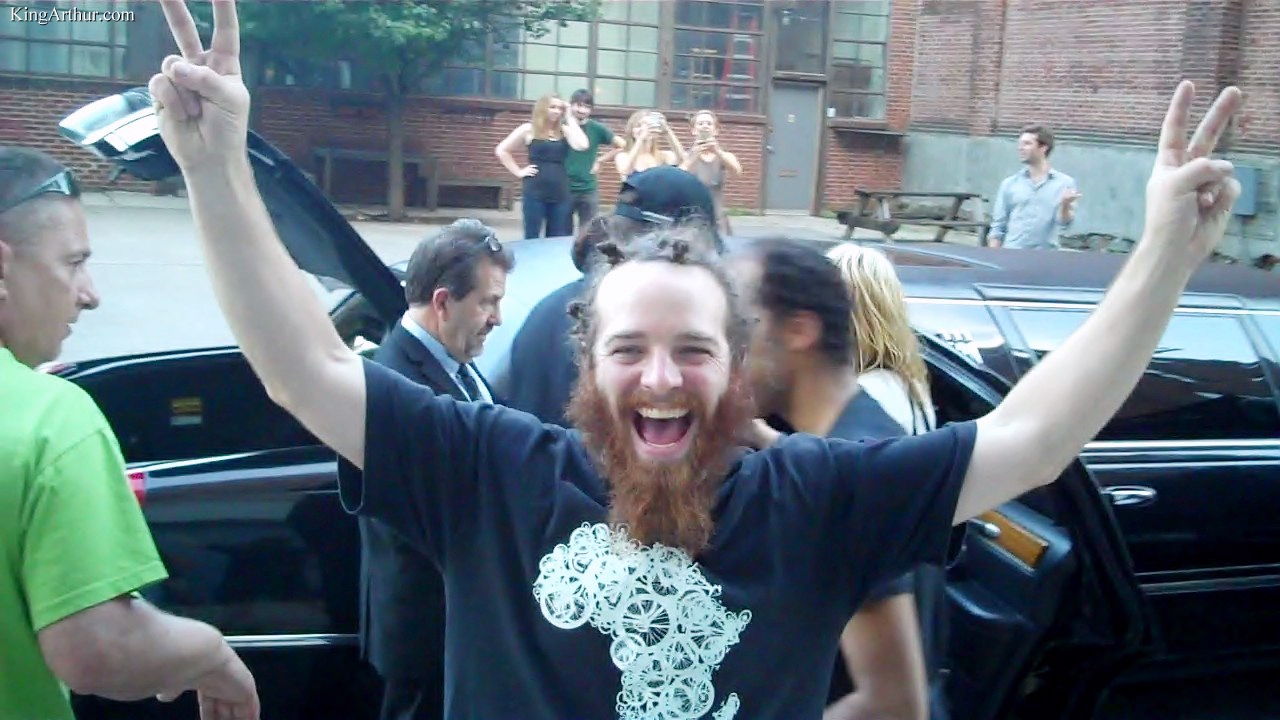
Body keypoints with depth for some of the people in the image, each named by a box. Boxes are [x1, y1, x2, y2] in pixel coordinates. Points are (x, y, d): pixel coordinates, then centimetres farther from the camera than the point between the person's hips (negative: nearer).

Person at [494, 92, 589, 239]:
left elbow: (582, 145, -12)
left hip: (560, 193, 3)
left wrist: (570, 118, -4)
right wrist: (518, 172, -2)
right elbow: (501, 150, 3)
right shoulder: (529, 129, 0)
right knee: (532, 238, 2)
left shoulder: (565, 130, 8)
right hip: (535, 192, -3)